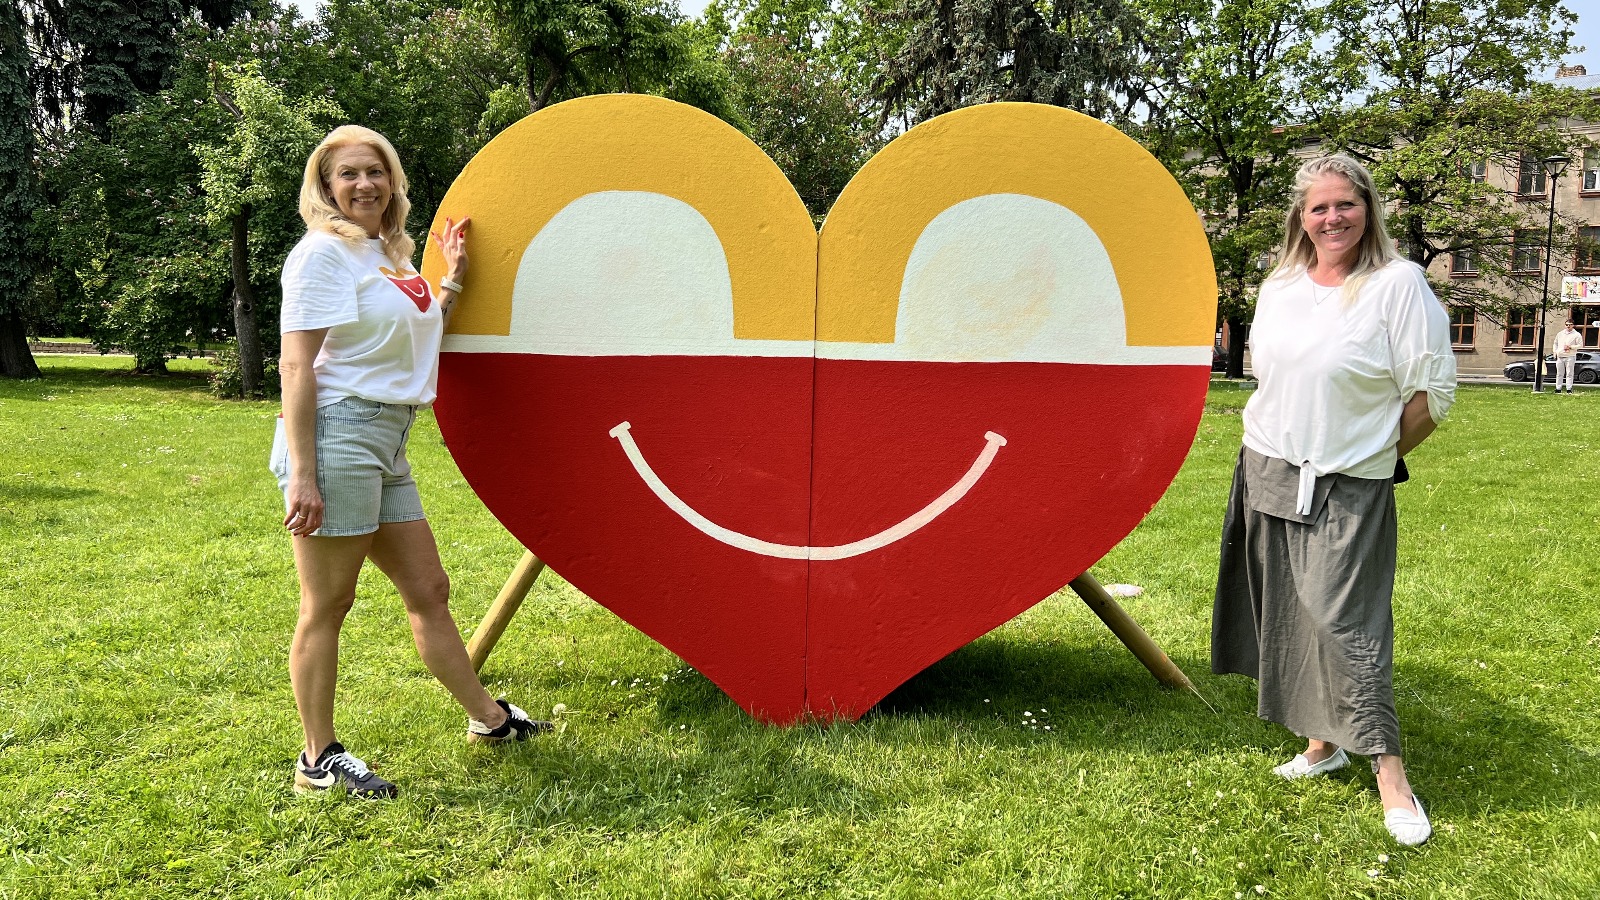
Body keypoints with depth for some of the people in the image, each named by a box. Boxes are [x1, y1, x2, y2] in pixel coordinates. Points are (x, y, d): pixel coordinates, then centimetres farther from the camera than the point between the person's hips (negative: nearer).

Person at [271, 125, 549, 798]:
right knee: (327, 605, 1)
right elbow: (295, 367, -15)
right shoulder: (323, 251, -8)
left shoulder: (391, 252, 18)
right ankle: (318, 760, 14)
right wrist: (301, 475, -21)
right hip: (336, 434, -8)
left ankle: (486, 717, 28)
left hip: (387, 442, 9)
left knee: (428, 590, 16)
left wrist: (452, 280, 20)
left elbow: (414, 338, 27)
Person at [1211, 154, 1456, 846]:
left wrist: (1380, 454, -2)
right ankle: (1323, 743, 26)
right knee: (1291, 615, 11)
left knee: (1346, 620, -8)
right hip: (1267, 475, 6)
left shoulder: (1398, 283, -10)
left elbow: (1434, 388, -9)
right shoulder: (1280, 284, 9)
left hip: (1348, 490, -6)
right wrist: (1280, 437, 14)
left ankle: (1389, 775, 2)